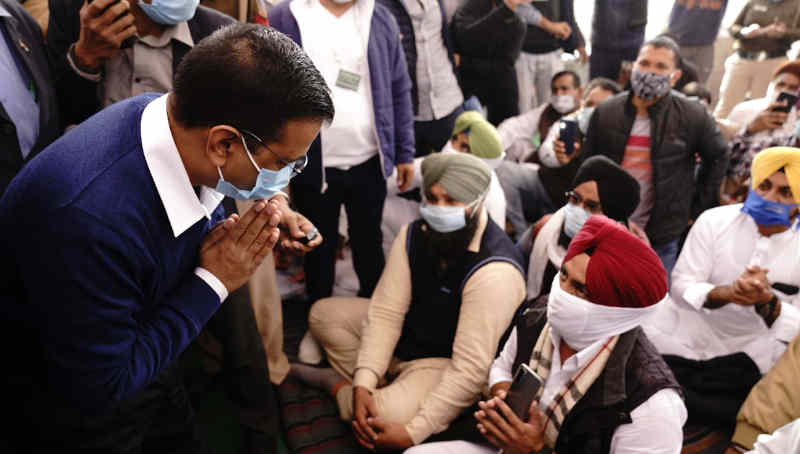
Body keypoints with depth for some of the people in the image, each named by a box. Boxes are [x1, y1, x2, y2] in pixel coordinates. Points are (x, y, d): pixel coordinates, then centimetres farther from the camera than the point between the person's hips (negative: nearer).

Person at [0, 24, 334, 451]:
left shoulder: (180, 120, -18)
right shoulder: (90, 217, -41)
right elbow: (100, 388, -29)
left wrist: (237, 232, -20)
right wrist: (213, 282, -26)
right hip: (71, 403, -6)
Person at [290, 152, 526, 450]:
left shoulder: (494, 270, -32)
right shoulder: (415, 235, -10)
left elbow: (471, 367, -31)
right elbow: (385, 312, -12)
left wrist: (413, 433, -31)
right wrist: (363, 383, -24)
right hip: (407, 335, 7)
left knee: (391, 414, -32)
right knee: (323, 314, 6)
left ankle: (337, 385, 0)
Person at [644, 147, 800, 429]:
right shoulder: (715, 220, -7)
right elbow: (680, 287, -13)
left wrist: (767, 302, -32)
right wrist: (724, 294, -34)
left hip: (751, 356, 3)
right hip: (681, 339, -2)